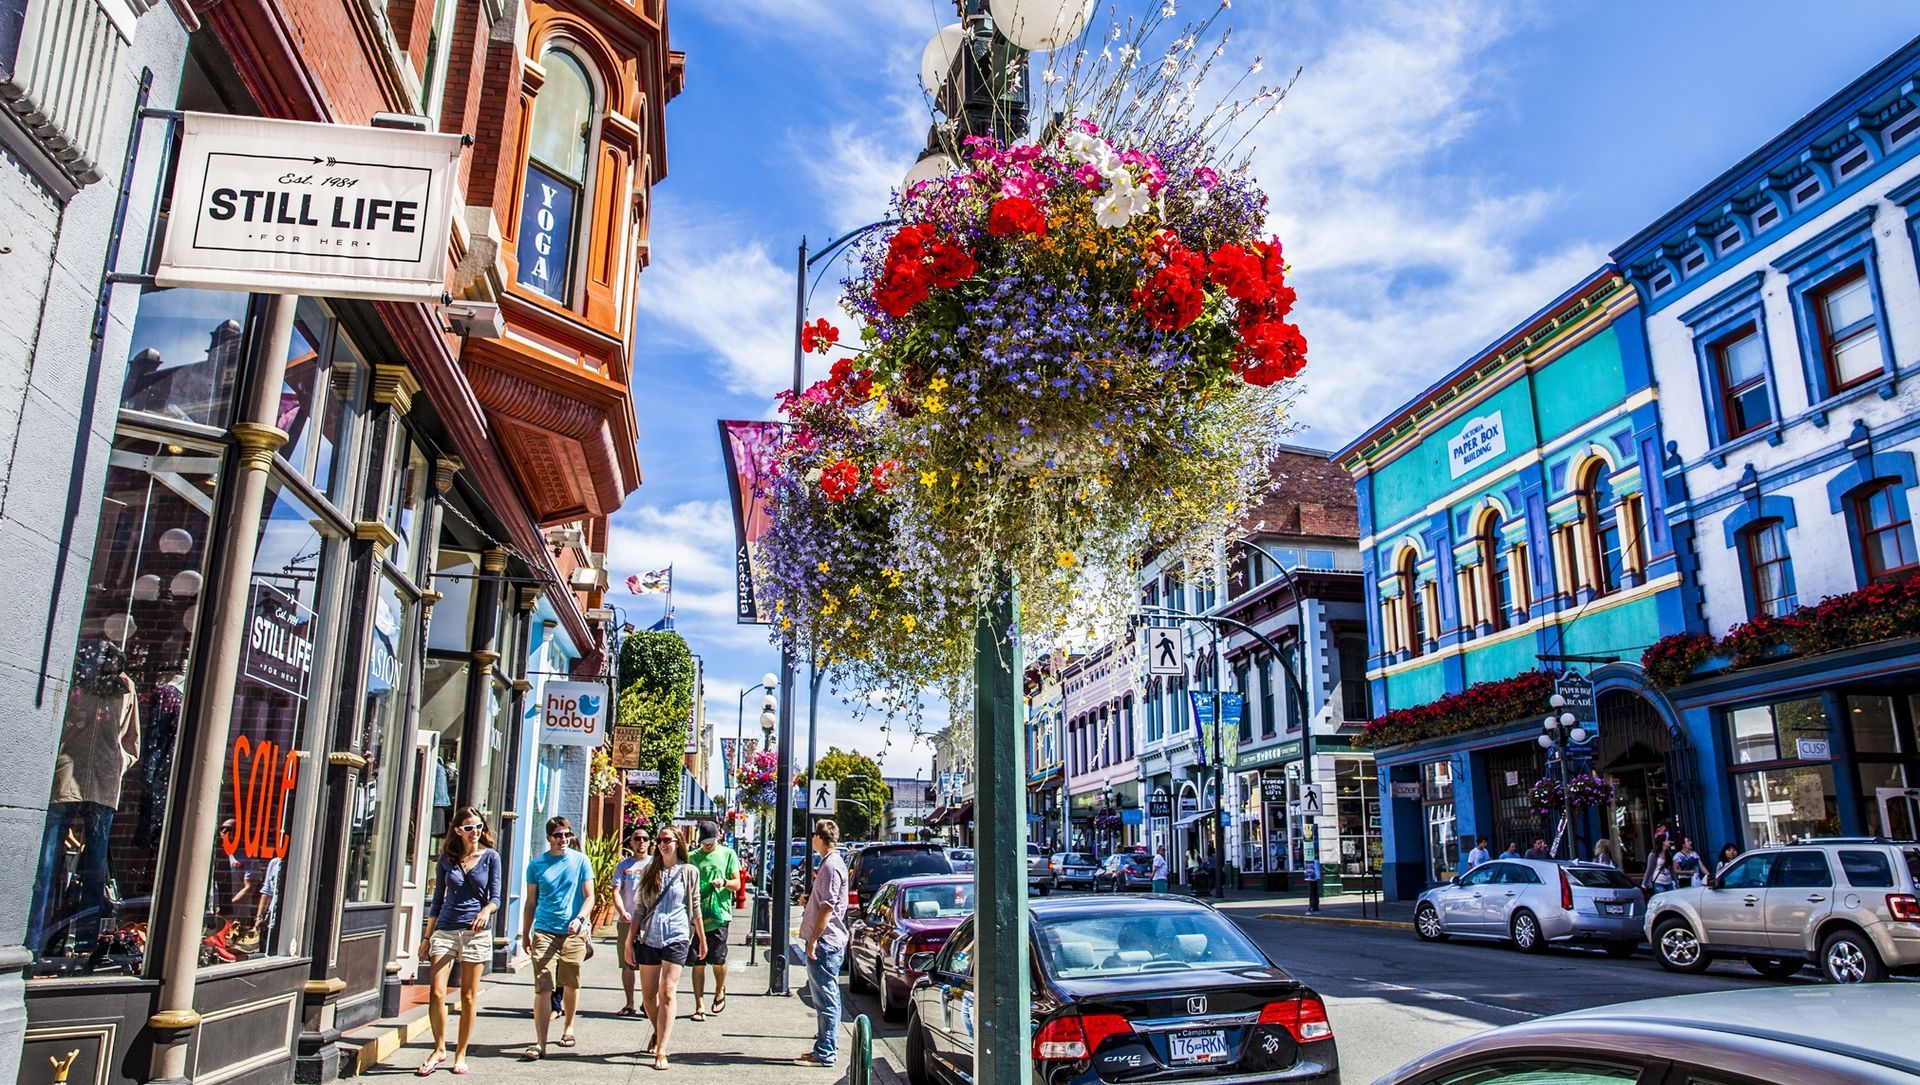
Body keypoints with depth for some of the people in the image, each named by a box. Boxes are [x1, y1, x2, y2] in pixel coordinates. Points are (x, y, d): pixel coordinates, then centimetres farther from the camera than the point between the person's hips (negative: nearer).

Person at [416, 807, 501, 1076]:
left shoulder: (490, 857, 1)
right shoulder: (447, 858, 6)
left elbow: (495, 897, -2)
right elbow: (437, 899, 13)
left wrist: (487, 910, -25)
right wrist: (427, 936, 12)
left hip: (476, 932, -1)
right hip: (445, 930, 2)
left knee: (468, 997, 4)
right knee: (437, 993, -8)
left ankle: (460, 1054, 16)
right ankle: (439, 1049, 10)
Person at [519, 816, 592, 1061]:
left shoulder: (580, 861, 1)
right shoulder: (536, 863, 5)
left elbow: (589, 897, 1)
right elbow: (531, 902, 12)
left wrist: (579, 918, -16)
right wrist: (525, 934, 12)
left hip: (573, 933, 0)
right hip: (544, 932, 0)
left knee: (571, 985, 11)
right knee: (543, 989, -7)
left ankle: (568, 1027, 32)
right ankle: (540, 1044, -6)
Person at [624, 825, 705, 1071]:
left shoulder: (689, 872, 3)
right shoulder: (649, 871, 9)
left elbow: (695, 908, 10)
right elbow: (639, 909, 10)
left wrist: (702, 939, 13)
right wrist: (630, 941, 5)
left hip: (677, 939, -3)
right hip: (649, 938, 3)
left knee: (667, 992, -13)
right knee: (648, 995, 9)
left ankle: (661, 1051, -11)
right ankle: (658, 1032, 36)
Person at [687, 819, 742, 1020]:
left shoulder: (728, 854, 4)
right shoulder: (693, 857, 9)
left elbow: (737, 884, 3)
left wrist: (724, 882, -17)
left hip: (719, 915, -2)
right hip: (696, 916, 2)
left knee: (718, 961, 0)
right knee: (698, 963, 3)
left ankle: (720, 991, 28)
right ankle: (699, 1006, 10)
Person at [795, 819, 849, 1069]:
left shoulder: (831, 866, -16)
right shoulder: (831, 863, 16)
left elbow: (827, 908, -21)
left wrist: (813, 941, -20)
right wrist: (810, 898, 18)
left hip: (825, 943, -10)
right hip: (828, 943, 10)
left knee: (826, 998, -6)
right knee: (826, 997, 15)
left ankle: (824, 1053, -2)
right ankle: (826, 1047, 23)